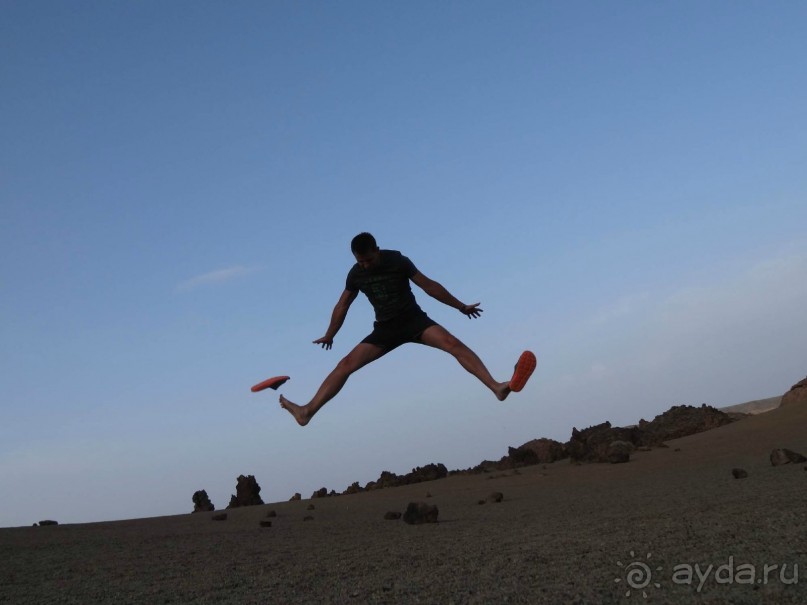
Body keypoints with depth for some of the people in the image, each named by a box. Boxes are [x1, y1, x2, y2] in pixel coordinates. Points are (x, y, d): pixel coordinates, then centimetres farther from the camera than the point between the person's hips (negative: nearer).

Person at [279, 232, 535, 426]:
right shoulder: (356, 274, -4)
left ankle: (496, 387, -37)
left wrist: (461, 307, -2)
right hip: (385, 328, 3)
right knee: (346, 364, -11)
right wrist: (329, 336, 18)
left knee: (453, 344, -27)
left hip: (414, 320, -2)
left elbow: (429, 286, -7)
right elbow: (342, 306, 10)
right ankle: (307, 411, -15)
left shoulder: (398, 261, -14)